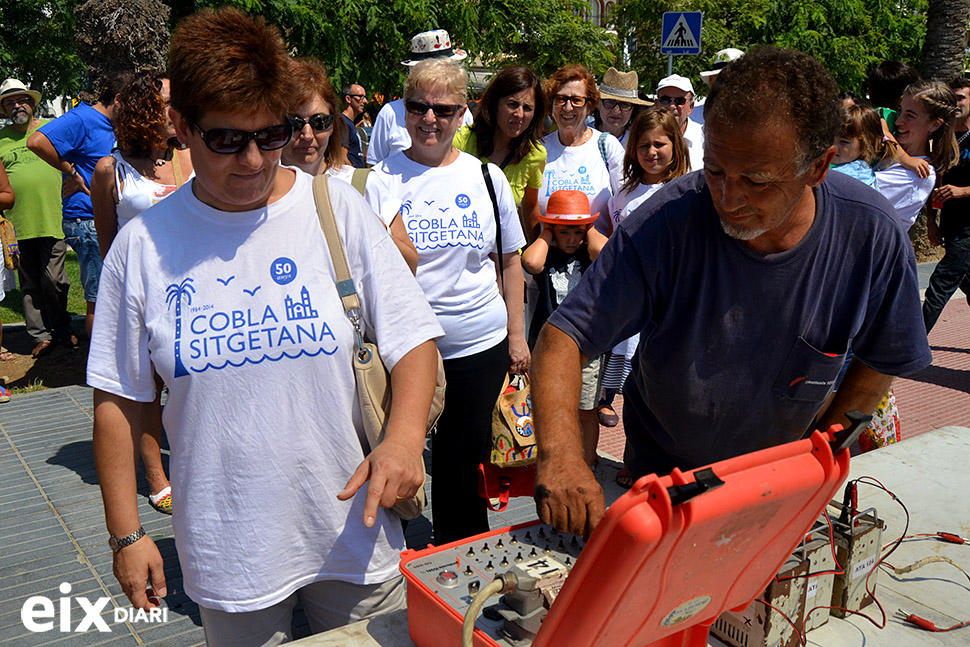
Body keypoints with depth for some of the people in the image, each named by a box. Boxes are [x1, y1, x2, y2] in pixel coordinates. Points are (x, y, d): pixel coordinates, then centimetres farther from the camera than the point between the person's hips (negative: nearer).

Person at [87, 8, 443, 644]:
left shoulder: (336, 207, -6)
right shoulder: (143, 244, -4)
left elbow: (413, 339, -4)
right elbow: (119, 401, 2)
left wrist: (404, 435, -21)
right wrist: (126, 534, 3)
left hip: (352, 527, 0)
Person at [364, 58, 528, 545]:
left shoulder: (486, 177, 6)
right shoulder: (383, 179, -1)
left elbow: (510, 260, 12)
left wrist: (516, 335, 10)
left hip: (481, 345, 2)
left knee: (465, 460, 12)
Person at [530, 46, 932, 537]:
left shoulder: (871, 237, -24)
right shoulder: (667, 220, -31)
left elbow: (881, 363, -6)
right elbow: (563, 336, -32)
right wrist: (559, 454, -47)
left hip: (777, 476, 2)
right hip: (660, 471, -1)